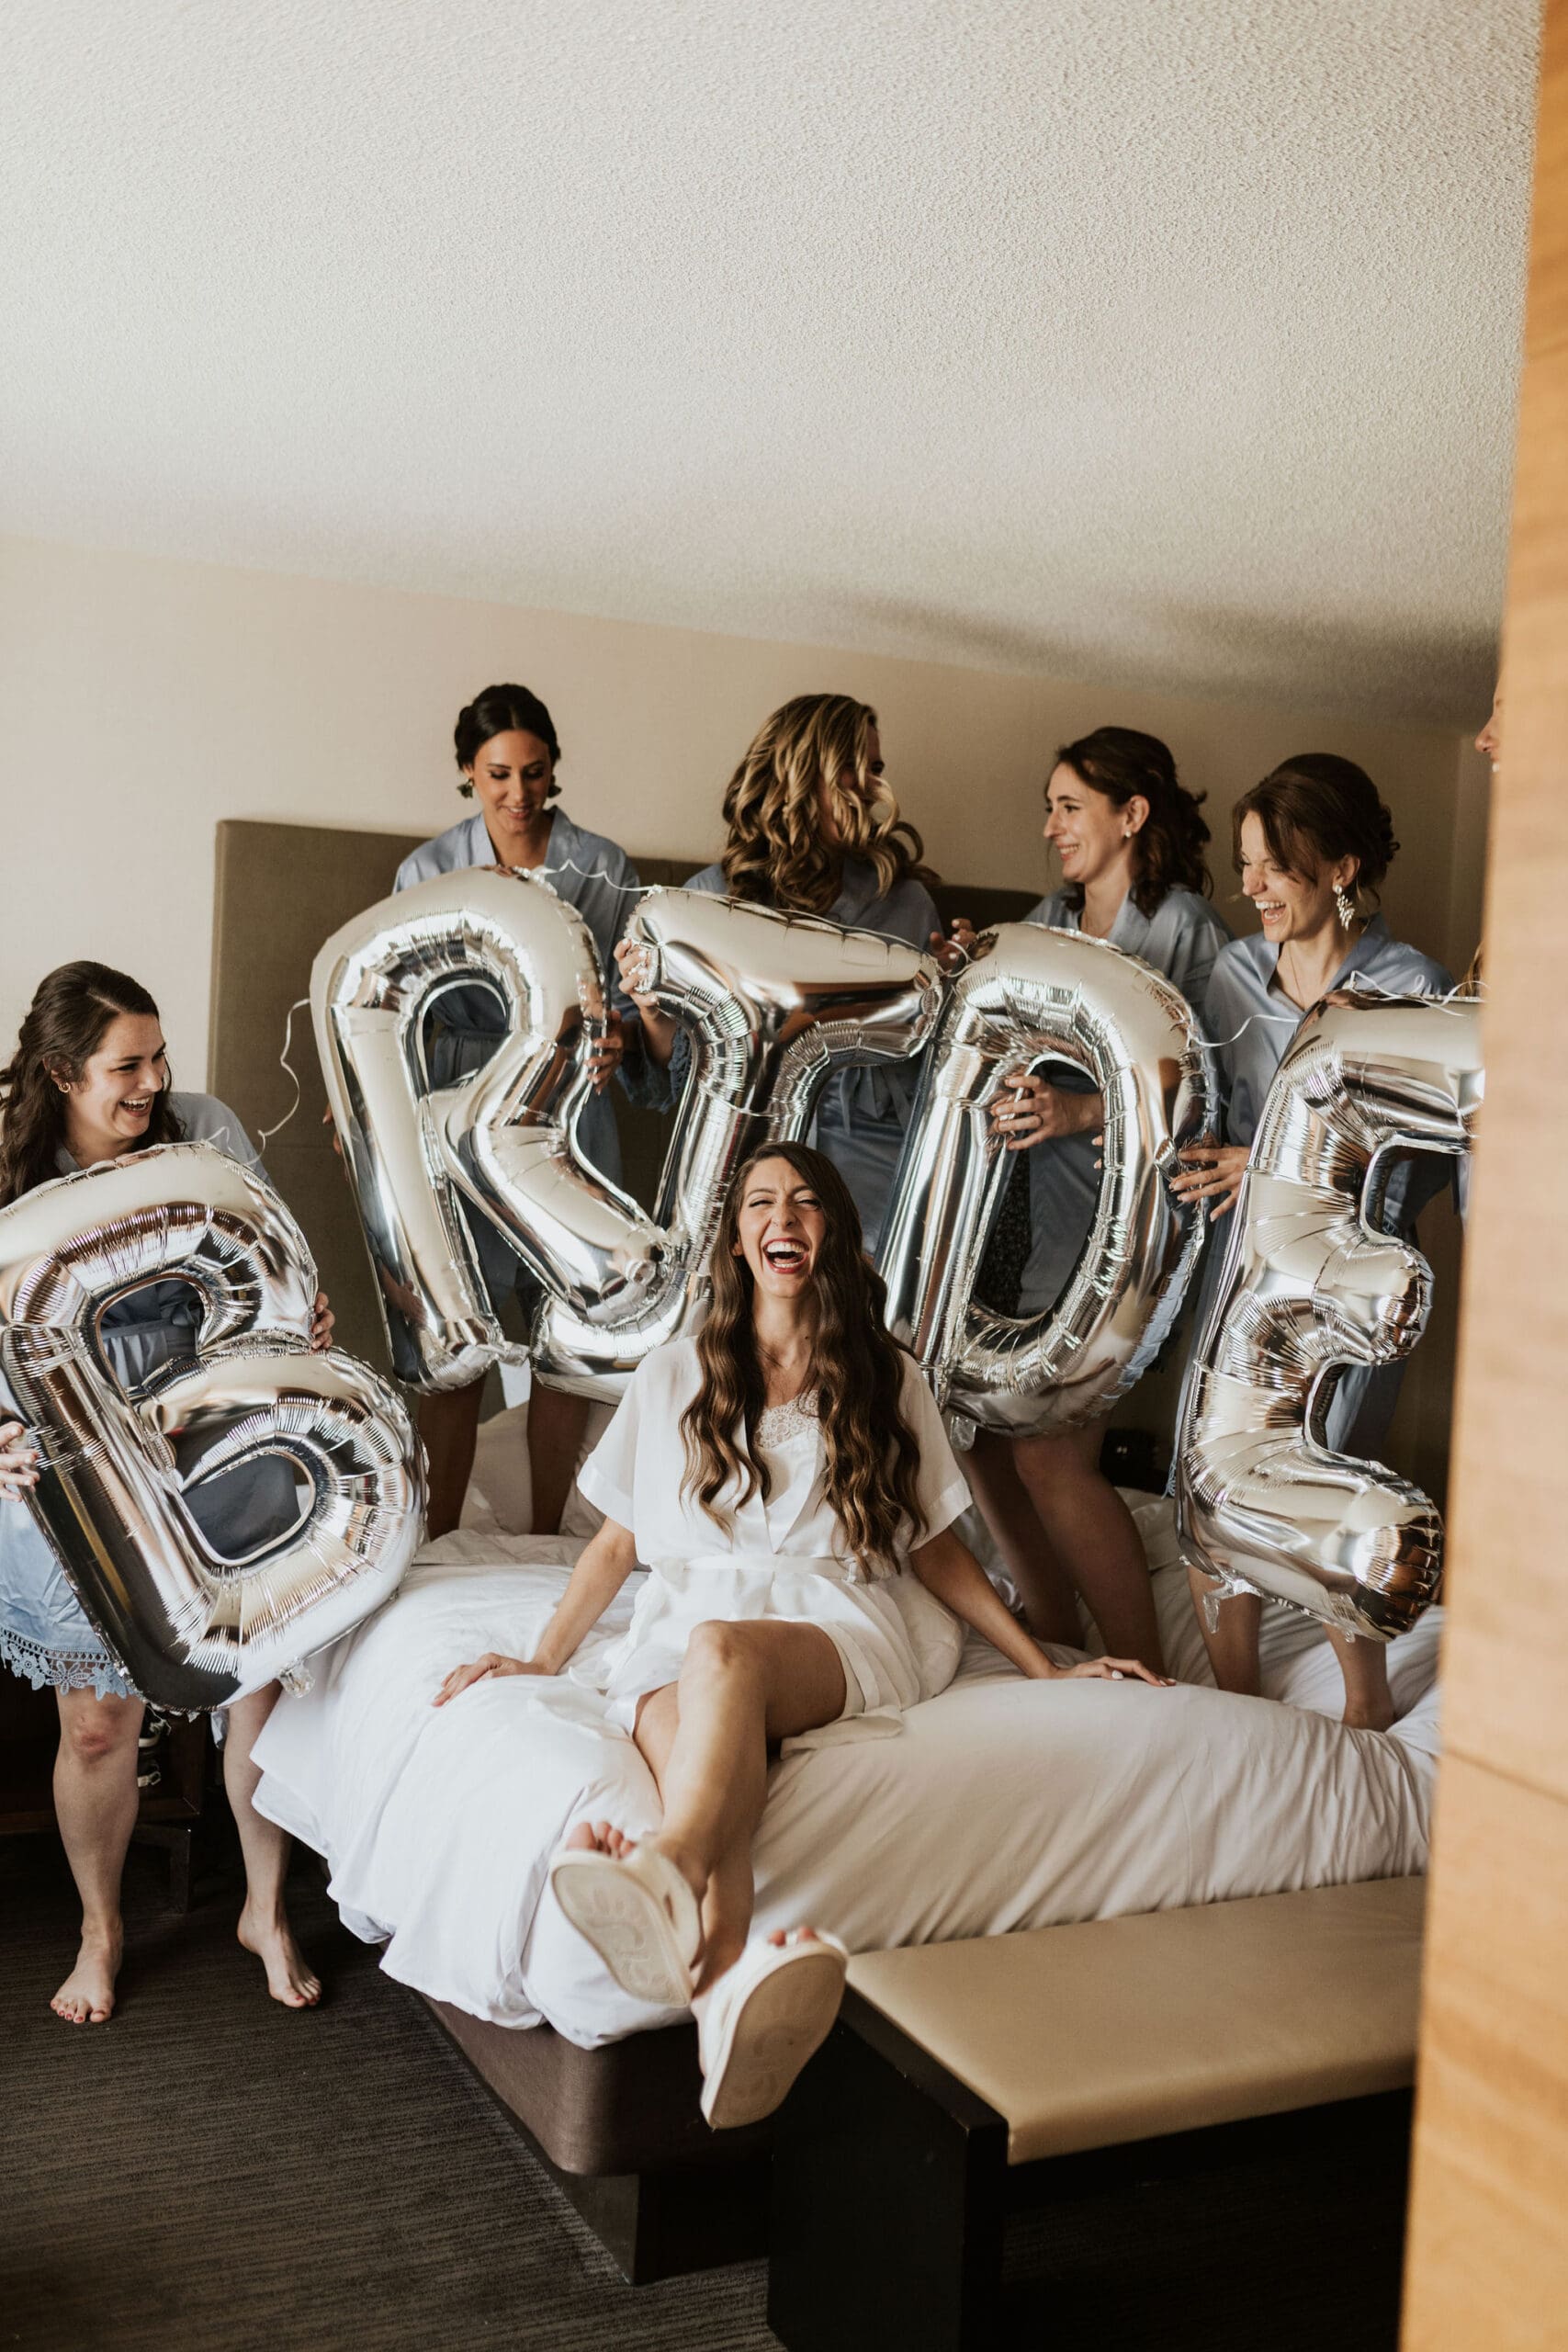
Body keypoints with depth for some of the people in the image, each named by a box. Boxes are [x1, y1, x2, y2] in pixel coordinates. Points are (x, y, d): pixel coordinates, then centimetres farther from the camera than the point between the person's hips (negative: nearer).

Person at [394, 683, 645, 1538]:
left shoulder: (604, 868, 3)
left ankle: (546, 1542, 23)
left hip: (570, 1123, 1)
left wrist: (619, 1034, -16)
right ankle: (436, 1553, 15)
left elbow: (636, 990, 6)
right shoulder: (428, 870, 3)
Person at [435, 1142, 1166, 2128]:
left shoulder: (888, 1378, 19)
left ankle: (666, 1866, -69)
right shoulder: (674, 1376, 21)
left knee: (723, 1650, -39)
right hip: (682, 1631, 1)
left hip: (835, 1626, -1)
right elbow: (621, 1538, 21)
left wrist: (1045, 1667, 14)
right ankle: (732, 1977, -69)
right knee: (688, 1740, -37)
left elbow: (934, 1546, 21)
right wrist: (544, 1658, 8)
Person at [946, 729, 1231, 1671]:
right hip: (1013, 1202, 8)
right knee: (981, 1426, 6)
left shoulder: (1189, 930, -6)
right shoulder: (1050, 919, 17)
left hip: (1111, 1212, -7)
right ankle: (1054, 1634, 26)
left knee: (1052, 1453, -9)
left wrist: (1082, 1113, -26)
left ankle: (1146, 1675, 8)